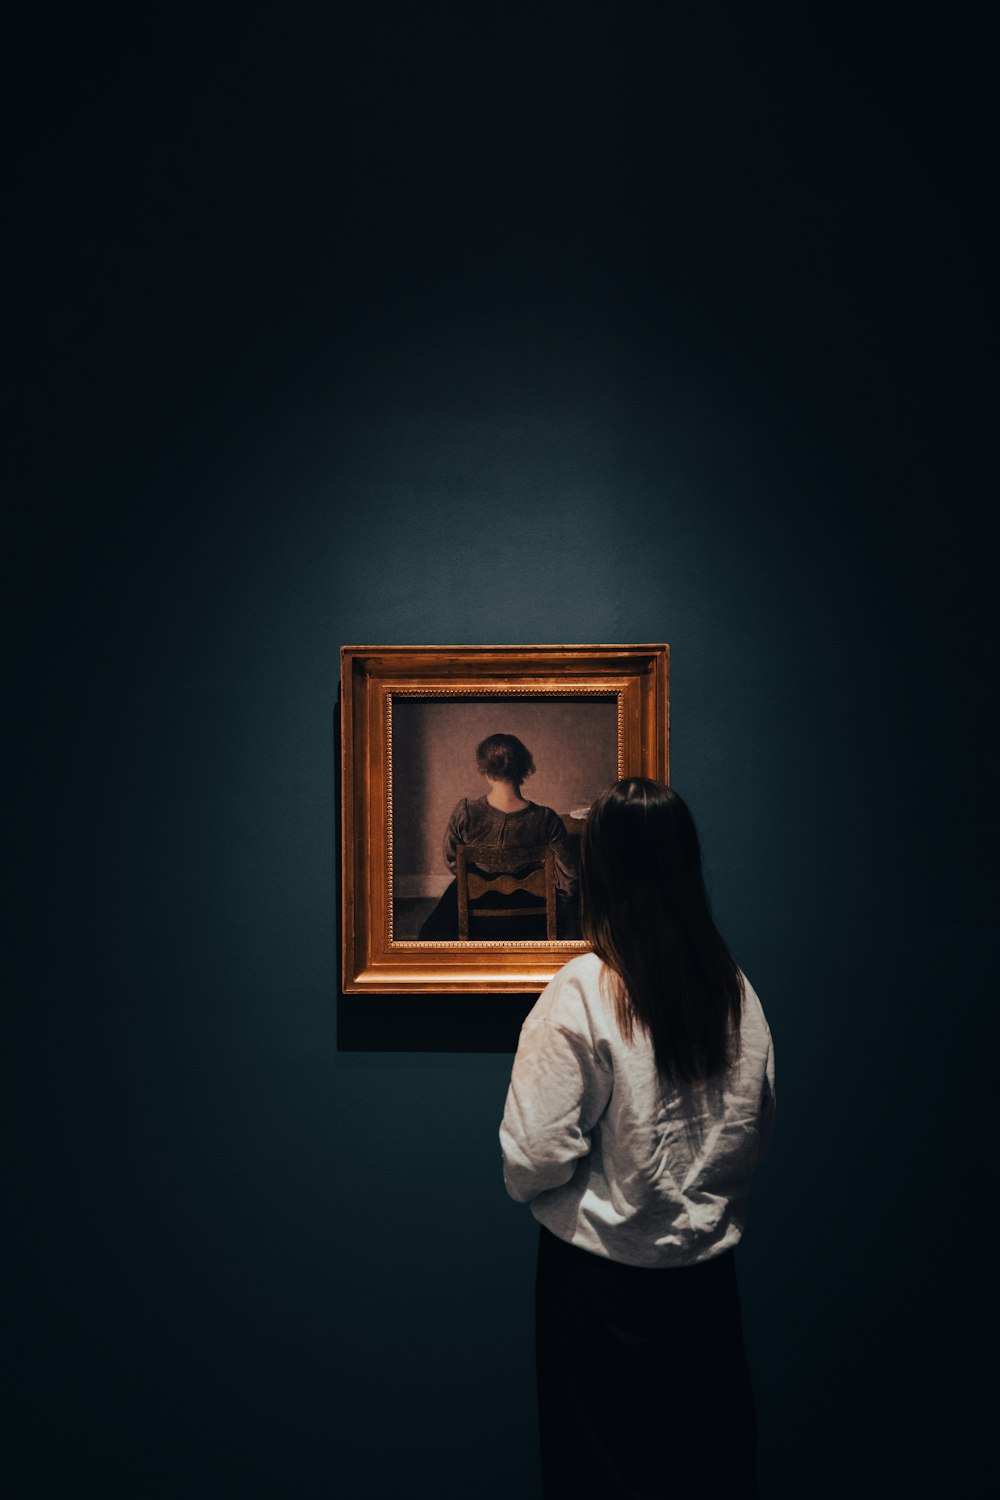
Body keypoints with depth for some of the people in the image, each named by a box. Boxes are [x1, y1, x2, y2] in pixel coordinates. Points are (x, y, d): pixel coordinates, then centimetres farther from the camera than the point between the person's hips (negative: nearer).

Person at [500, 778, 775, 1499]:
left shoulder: (582, 991, -21)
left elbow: (536, 1155, -19)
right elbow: (756, 1132, 6)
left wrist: (527, 1181, 2)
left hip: (603, 1275, -4)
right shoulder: (735, 986, -5)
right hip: (710, 1264, 5)